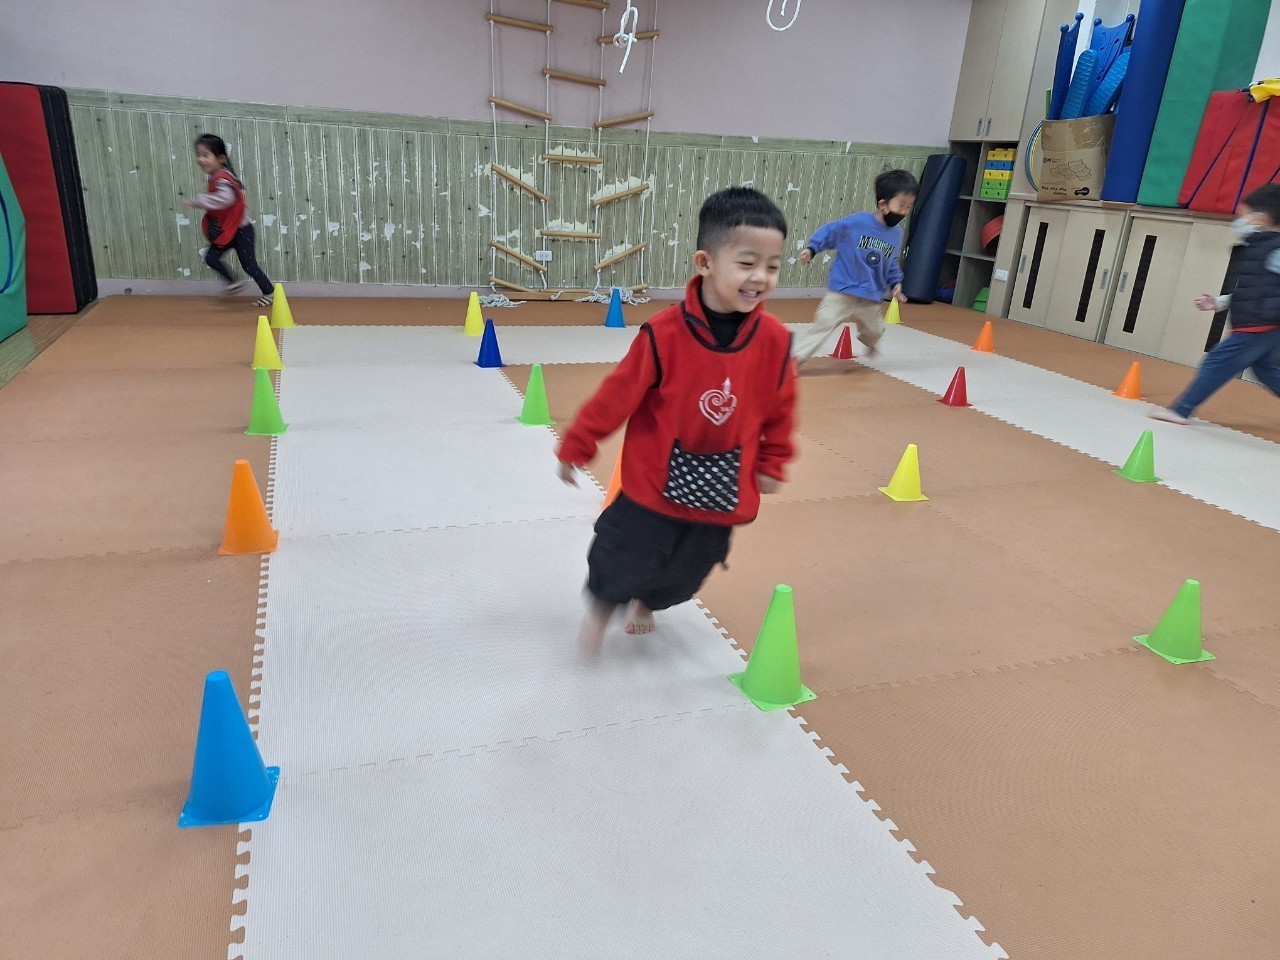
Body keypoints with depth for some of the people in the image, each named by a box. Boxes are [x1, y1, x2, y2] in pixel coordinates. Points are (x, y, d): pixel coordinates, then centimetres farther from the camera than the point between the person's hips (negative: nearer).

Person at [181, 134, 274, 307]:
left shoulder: (222, 180, -24)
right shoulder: (215, 178, 5)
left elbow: (225, 198, -44)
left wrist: (196, 201, -41)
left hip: (241, 230, -9)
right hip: (226, 231, 9)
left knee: (248, 264, -2)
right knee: (211, 257, 2)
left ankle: (270, 293, 14)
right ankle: (234, 283, 19)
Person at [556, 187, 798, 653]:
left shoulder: (775, 340, -13)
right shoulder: (665, 334, -23)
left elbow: (779, 409, 2)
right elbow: (617, 395, -14)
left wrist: (771, 464, 11)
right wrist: (575, 449, -6)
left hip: (723, 492, 4)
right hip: (655, 483, -4)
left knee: (686, 572, 22)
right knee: (624, 560, 9)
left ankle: (647, 602, 55)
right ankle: (601, 605, 43)